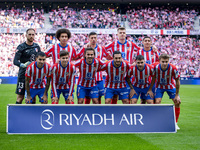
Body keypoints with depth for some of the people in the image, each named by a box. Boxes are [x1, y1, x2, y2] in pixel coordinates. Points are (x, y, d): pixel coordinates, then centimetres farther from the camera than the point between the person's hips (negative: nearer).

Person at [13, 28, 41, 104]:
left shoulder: (37, 46, 10)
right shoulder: (21, 47, -6)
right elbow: (15, 61, -15)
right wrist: (23, 65, -33)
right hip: (23, 74, -4)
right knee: (20, 97, -5)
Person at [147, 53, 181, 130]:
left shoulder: (173, 68, -30)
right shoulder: (156, 67, -29)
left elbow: (177, 81, -17)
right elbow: (154, 78, -9)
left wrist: (177, 95, -13)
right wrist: (150, 89, -10)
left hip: (170, 86, 1)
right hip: (159, 86, 0)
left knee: (177, 102, -5)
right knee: (157, 102, -16)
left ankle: (175, 123, 12)